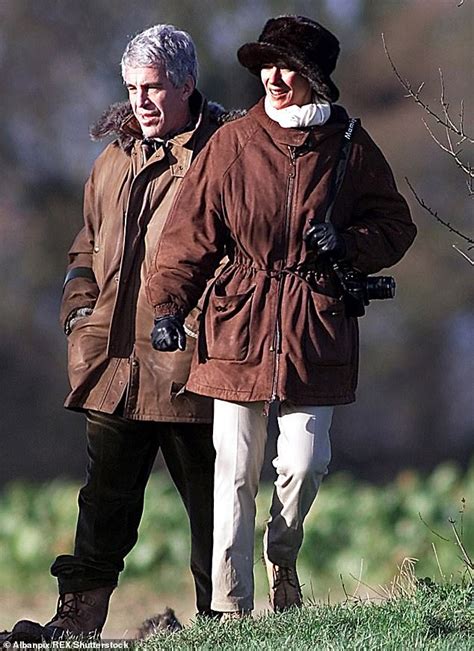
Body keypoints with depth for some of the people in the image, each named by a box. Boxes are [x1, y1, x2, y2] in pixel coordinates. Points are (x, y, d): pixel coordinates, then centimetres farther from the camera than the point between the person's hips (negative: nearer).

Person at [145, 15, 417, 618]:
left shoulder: (349, 148, 3)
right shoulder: (232, 144, 2)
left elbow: (396, 225, 11)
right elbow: (190, 230, 3)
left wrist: (350, 244, -9)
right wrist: (167, 305, -6)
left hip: (316, 327, 0)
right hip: (239, 326, 0)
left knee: (303, 462, -5)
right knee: (235, 472, -1)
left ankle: (282, 557, 27)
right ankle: (230, 609, 5)